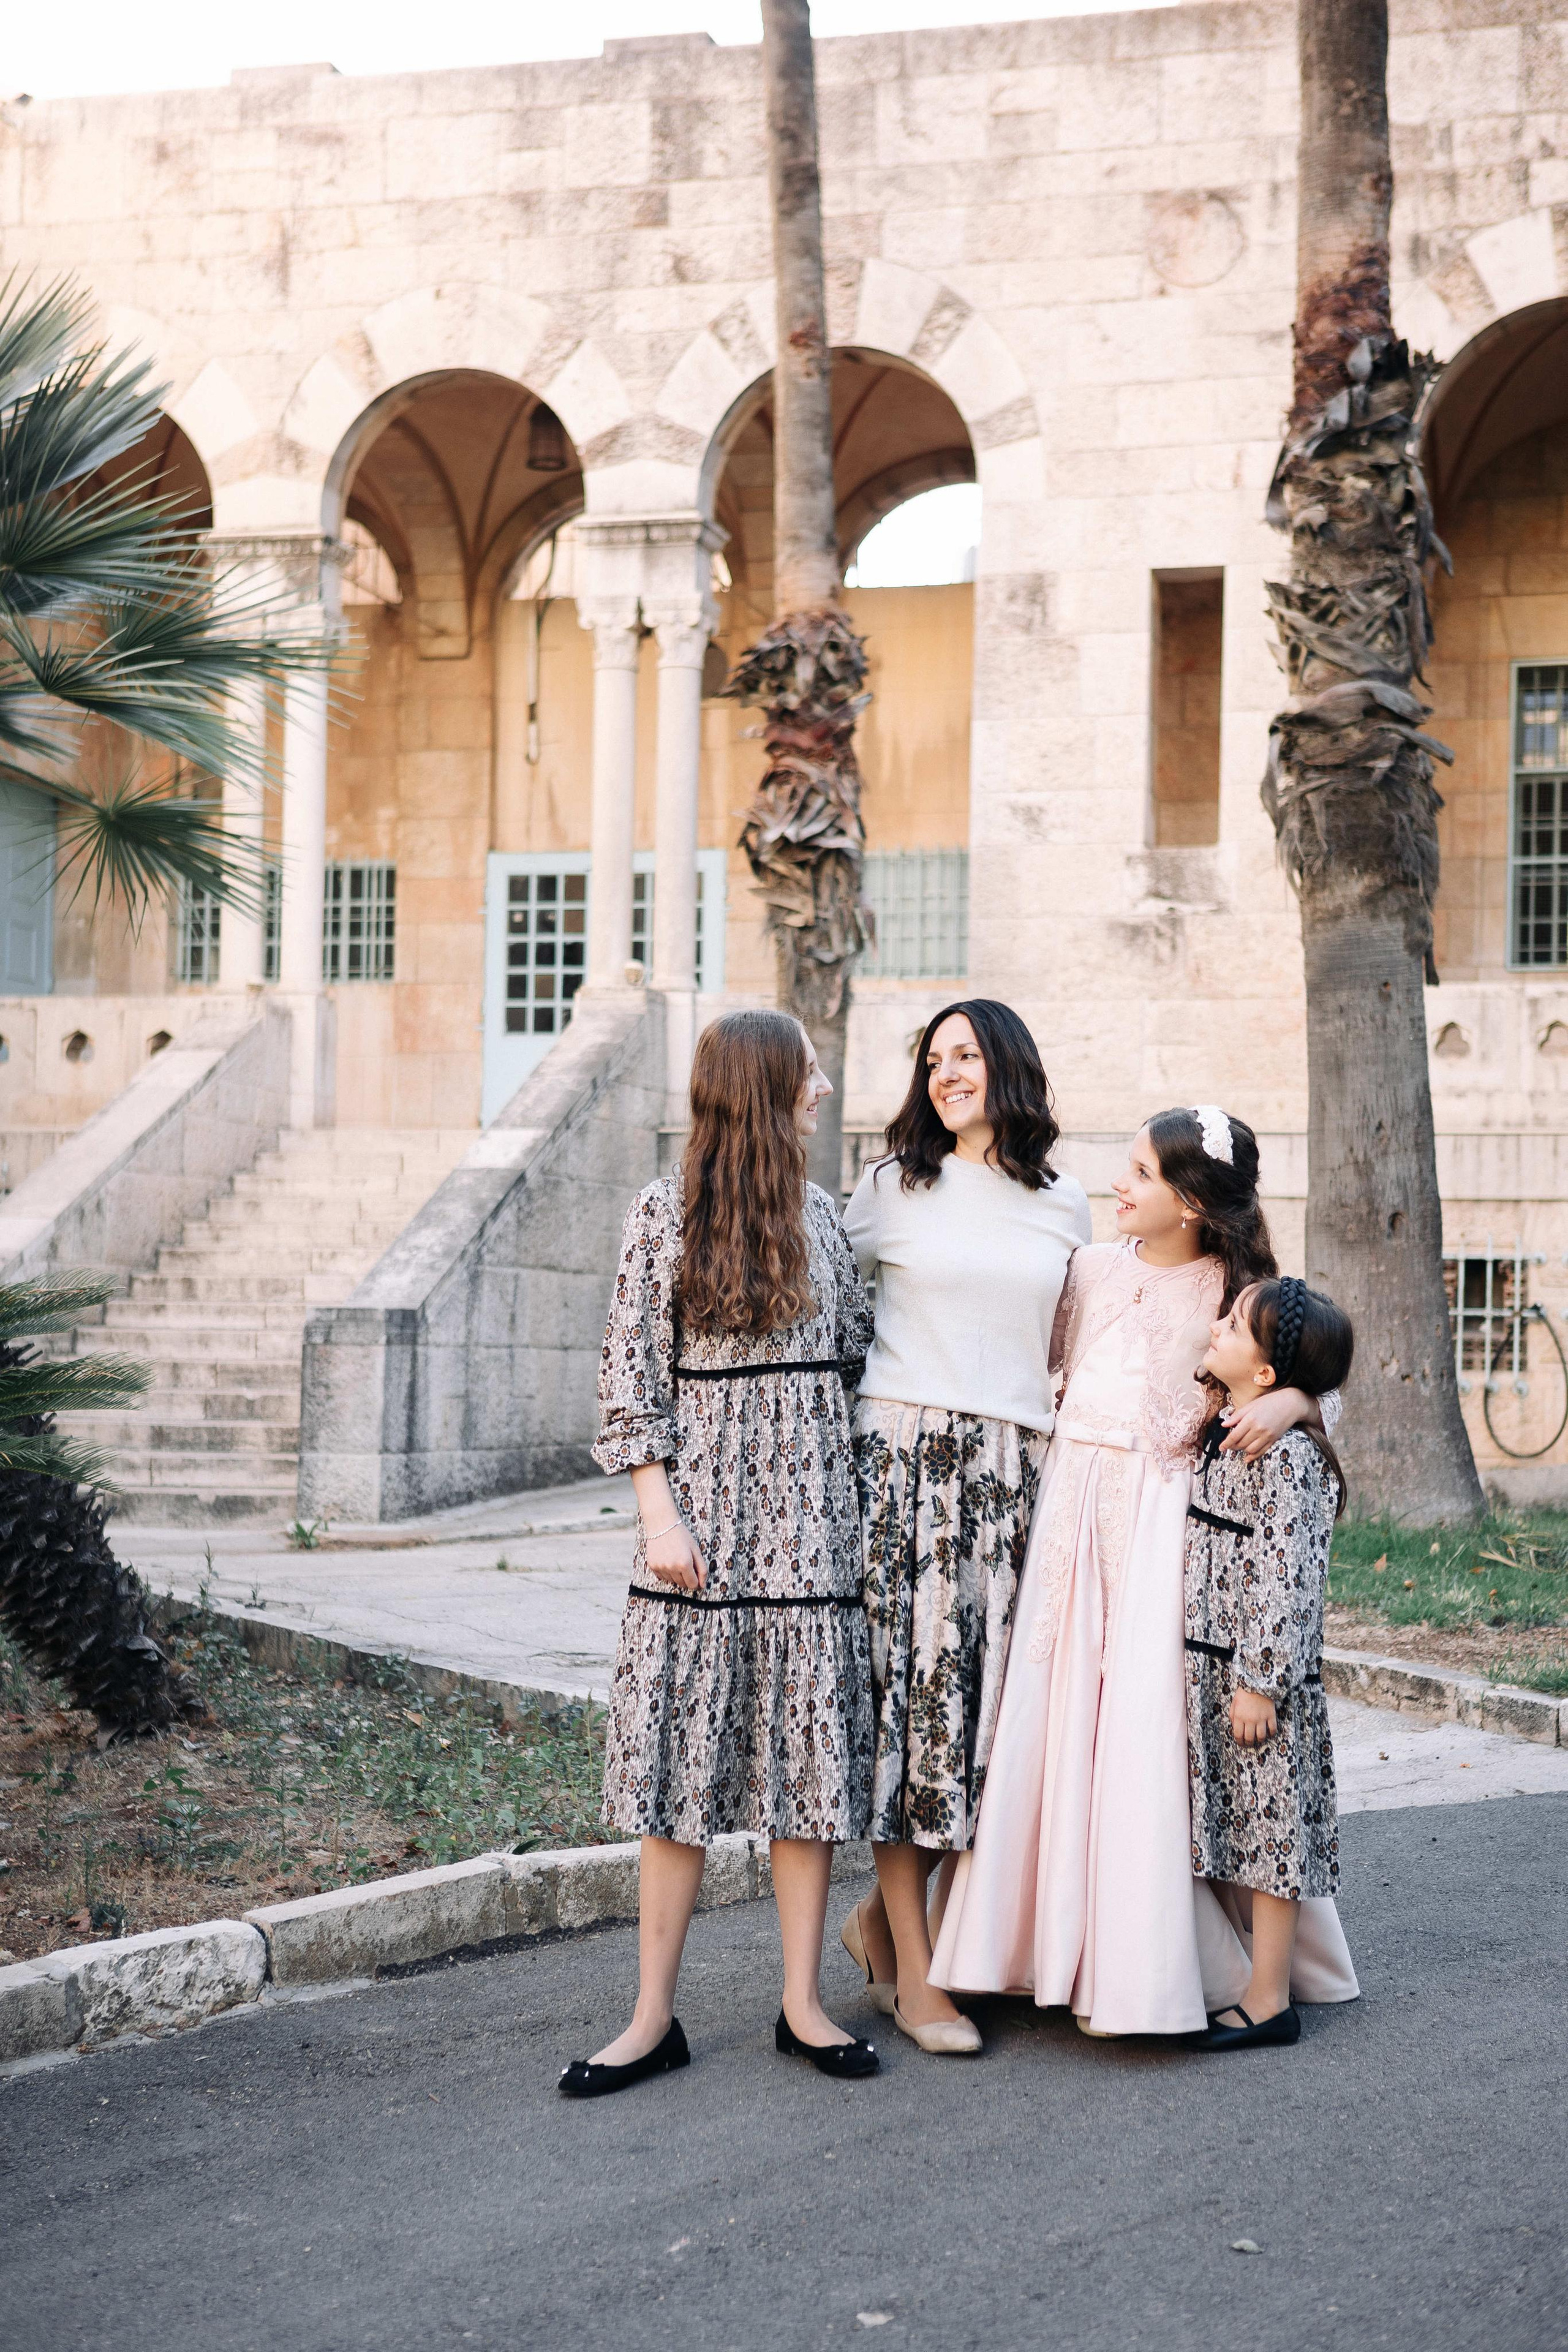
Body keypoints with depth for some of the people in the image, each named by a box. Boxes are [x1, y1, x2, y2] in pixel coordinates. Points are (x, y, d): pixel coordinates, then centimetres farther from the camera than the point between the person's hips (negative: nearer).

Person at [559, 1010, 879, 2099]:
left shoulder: (818, 1212, 11)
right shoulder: (665, 1214, -1)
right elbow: (632, 1376, -3)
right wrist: (660, 1512, -9)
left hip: (807, 1519, 4)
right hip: (703, 1515, -3)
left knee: (810, 1755, 3)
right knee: (682, 1758, -1)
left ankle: (804, 2005, 12)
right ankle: (656, 2018, 5)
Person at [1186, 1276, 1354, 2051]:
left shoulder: (1284, 1453, -18)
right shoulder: (1225, 1438, 11)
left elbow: (1287, 1578, -20)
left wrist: (1260, 1683, -20)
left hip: (1261, 1679, -9)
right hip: (1211, 1670, 9)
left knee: (1268, 1832, 0)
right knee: (1225, 1837, 15)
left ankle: (1269, 2002, 8)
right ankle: (1249, 1975, 25)